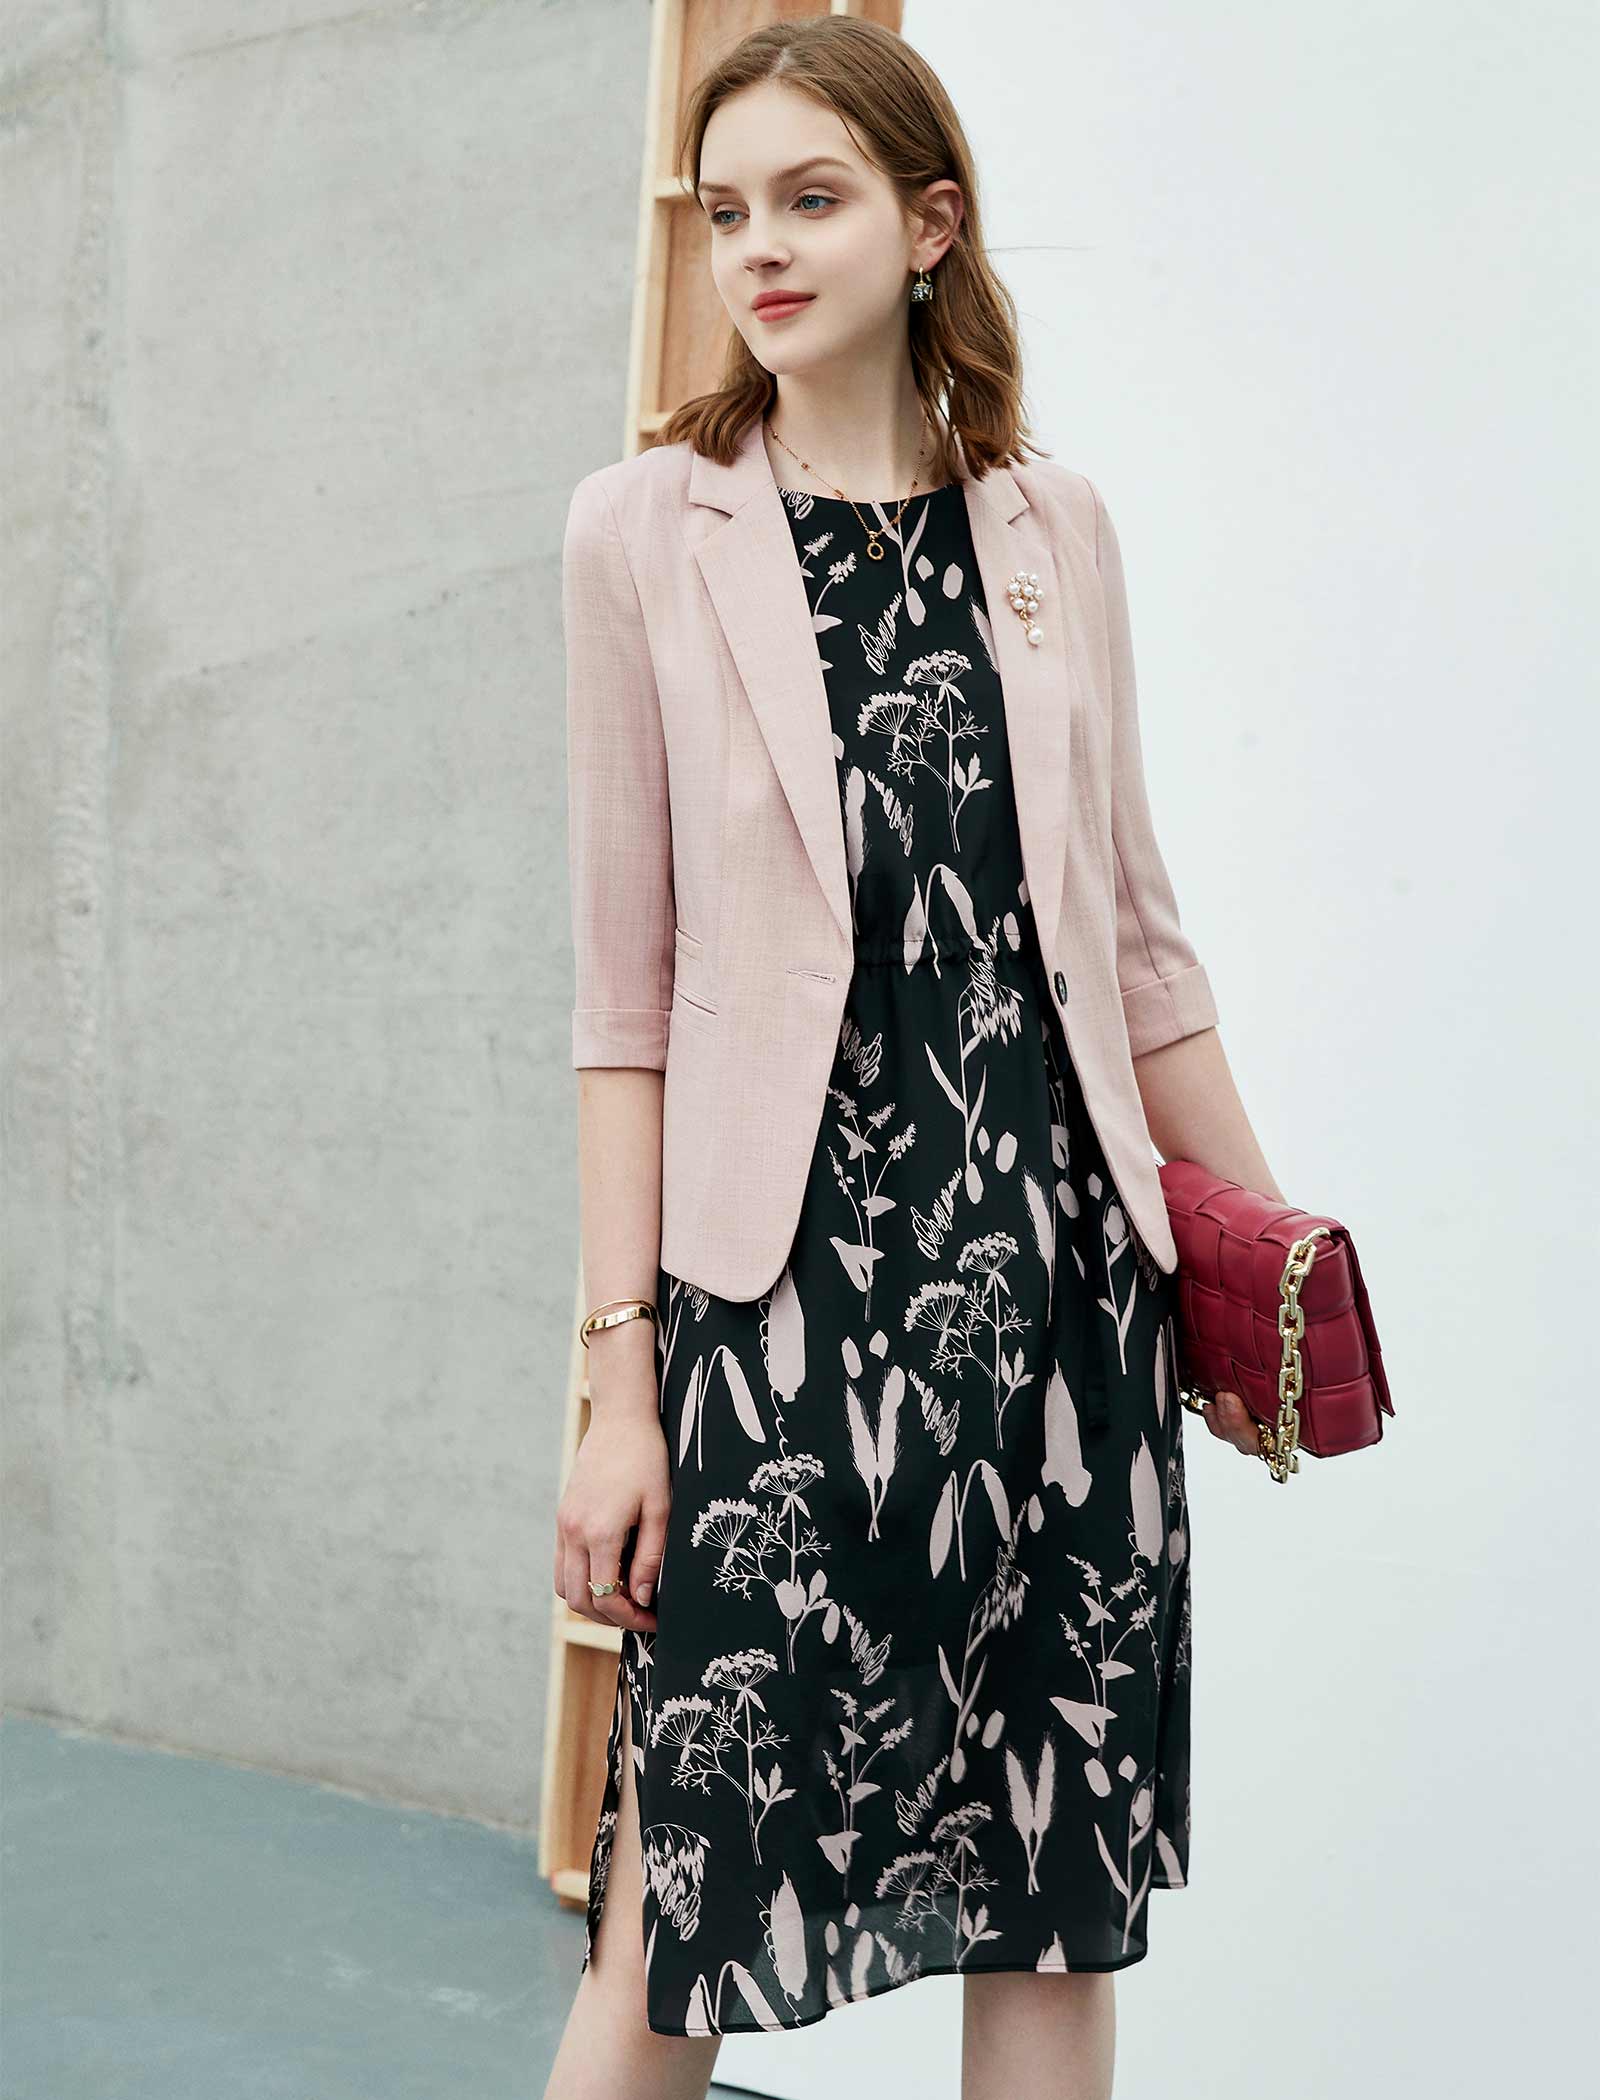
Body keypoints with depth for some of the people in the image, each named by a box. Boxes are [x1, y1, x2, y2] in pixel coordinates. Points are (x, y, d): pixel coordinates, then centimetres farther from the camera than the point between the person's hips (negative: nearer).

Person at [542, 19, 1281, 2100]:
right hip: (784, 1285, -3)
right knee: (690, 1897, -1)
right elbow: (625, 989, -1)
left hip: (1059, 1268, 3)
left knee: (1061, 1890, 9)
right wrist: (619, 1372, -5)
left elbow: (1134, 931, 14)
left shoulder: (1057, 526, 10)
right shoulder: (647, 528, 2)